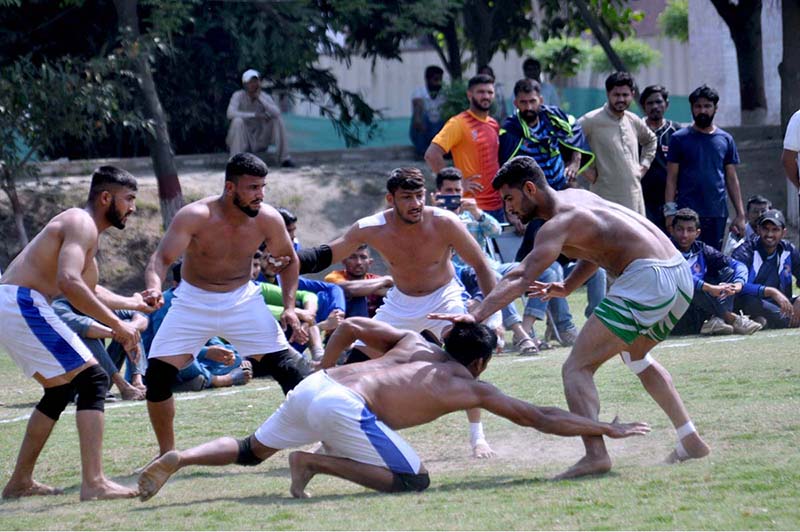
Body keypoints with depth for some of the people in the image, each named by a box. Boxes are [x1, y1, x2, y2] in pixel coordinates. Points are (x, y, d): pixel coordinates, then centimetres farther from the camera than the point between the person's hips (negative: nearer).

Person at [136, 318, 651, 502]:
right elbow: (540, 418, 11)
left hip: (313, 386, 7)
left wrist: (325, 364, 39)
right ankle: (316, 461, -10)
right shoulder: (471, 386, 10)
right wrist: (608, 429, 18)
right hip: (346, 409, -7)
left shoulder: (415, 344, 26)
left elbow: (350, 326, 23)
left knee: (251, 451, 25)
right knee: (414, 479, -3)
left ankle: (181, 457, 4)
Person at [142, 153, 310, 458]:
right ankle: (166, 454, 8)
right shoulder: (195, 217, -24)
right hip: (193, 302, -1)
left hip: (243, 300, 1)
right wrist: (155, 288, -51)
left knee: (287, 368, -11)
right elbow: (161, 259, -30)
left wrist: (289, 306, -5)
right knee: (158, 374, -10)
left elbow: (288, 258, 5)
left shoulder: (268, 220, -13)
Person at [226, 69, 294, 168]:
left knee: (277, 119, -13)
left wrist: (260, 98, -22)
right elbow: (230, 113, -30)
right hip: (242, 140, -3)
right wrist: (254, 115, -31)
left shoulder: (265, 97, -3)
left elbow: (276, 113, -22)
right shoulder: (238, 96, -11)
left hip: (260, 140, 3)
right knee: (238, 121, -31)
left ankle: (285, 158, -12)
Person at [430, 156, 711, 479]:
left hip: (647, 278, -10)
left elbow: (521, 279, -23)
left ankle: (595, 454, -31)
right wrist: (567, 287, 14)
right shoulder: (574, 197, 18)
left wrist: (475, 315, -32)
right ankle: (691, 441, 36)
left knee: (577, 367, -13)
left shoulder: (560, 222, -11)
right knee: (637, 357, 35)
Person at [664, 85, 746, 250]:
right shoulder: (679, 139, 3)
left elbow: (732, 179, 12)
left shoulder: (726, 140, 11)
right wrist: (670, 212, -8)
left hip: (718, 213, 3)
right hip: (687, 213, -3)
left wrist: (740, 214, 5)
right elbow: (671, 179, 1)